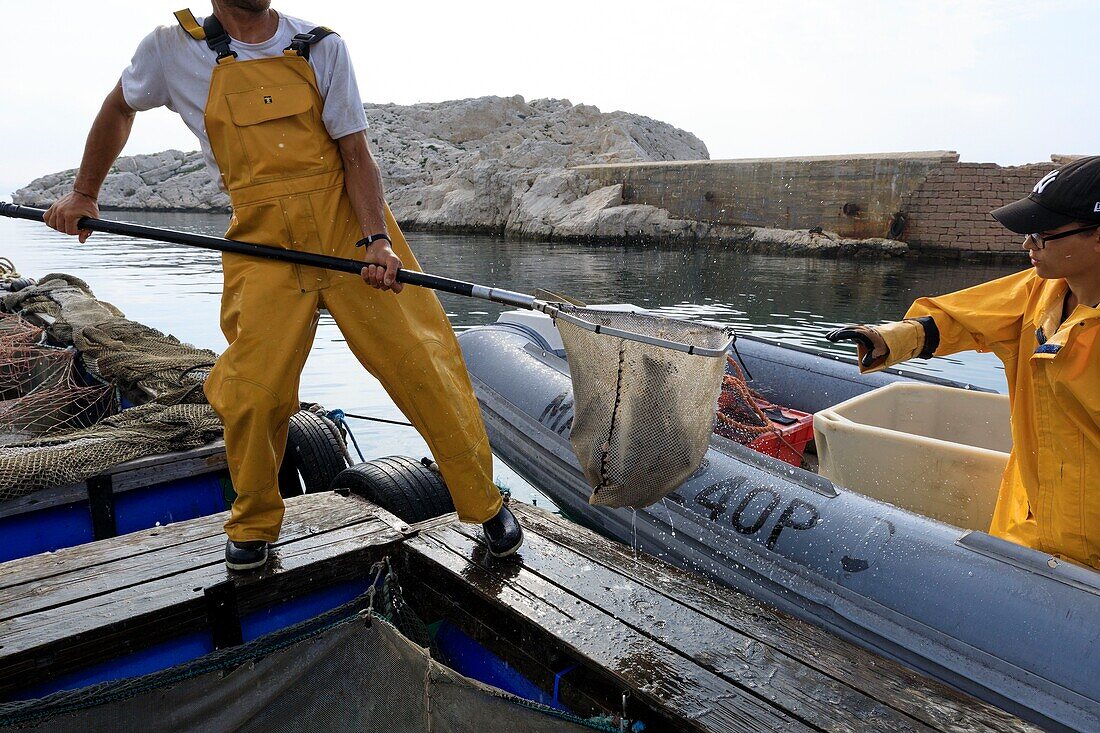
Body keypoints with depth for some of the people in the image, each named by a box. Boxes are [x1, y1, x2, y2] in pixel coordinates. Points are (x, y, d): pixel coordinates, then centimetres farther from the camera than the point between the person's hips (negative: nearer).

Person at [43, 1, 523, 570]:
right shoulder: (174, 49, 5)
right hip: (263, 244, 1)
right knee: (248, 395, -5)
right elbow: (119, 109, 24)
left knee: (422, 363, -6)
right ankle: (254, 524, 24)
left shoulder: (322, 48, 2)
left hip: (350, 225, 0)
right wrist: (83, 194, 26)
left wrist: (375, 239, -17)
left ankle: (485, 503, 11)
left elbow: (356, 157, -2)